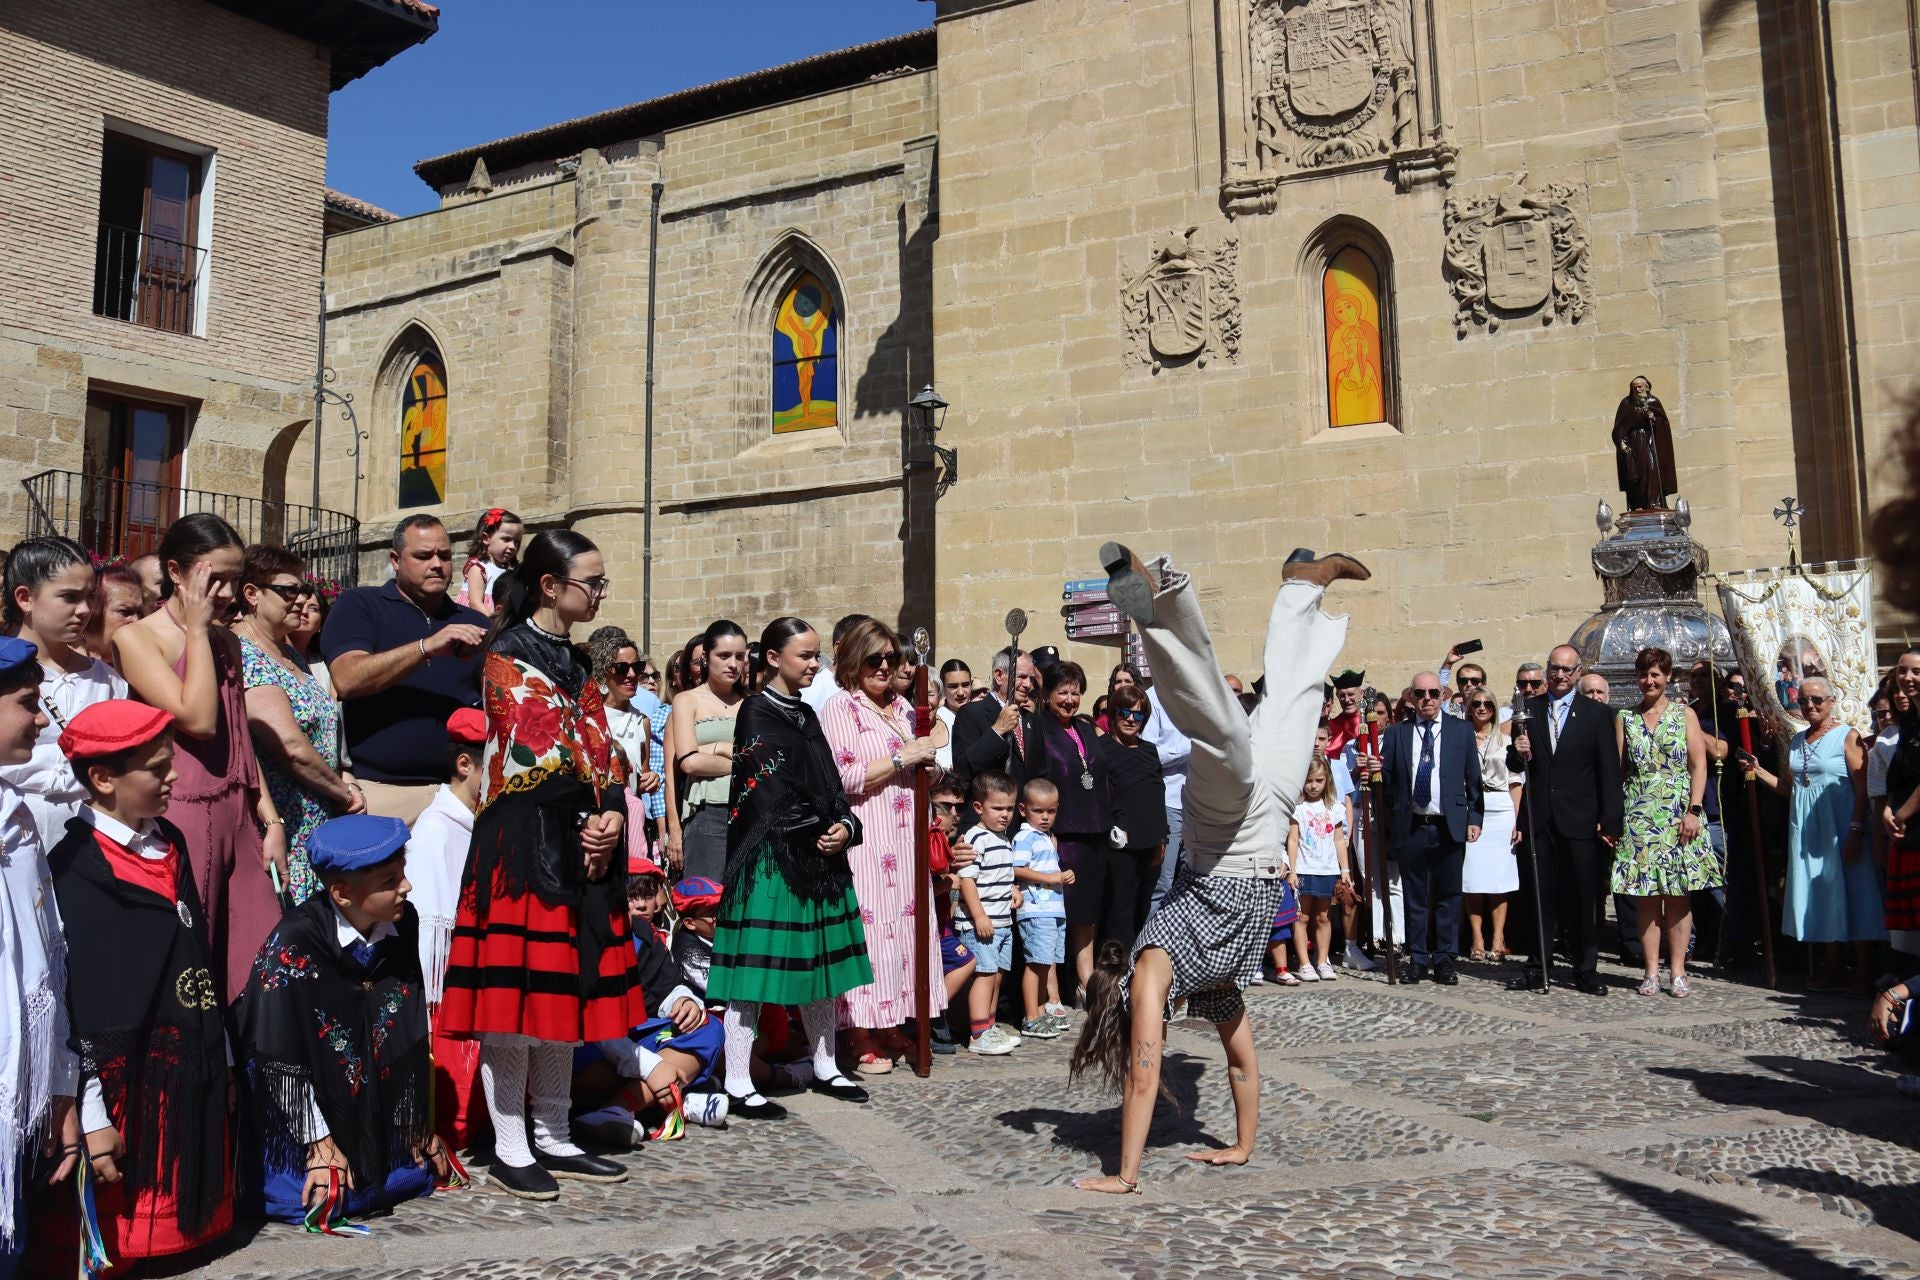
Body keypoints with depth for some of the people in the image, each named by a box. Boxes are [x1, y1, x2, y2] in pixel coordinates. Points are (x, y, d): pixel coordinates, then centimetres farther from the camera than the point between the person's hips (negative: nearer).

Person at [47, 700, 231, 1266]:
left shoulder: (168, 843, 7)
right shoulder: (73, 869, -15)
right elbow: (65, 1003, -17)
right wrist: (92, 1117, -17)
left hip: (195, 1071, 7)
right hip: (128, 1083, -7)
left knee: (195, 1218, 17)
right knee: (130, 1239, 6)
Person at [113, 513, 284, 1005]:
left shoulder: (227, 643, 14)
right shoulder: (136, 638, -6)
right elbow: (198, 719, -18)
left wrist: (271, 820, 12)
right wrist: (195, 628, -10)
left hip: (237, 821, 6)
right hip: (181, 821, -6)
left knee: (262, 972, 2)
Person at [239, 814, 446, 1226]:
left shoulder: (403, 923, -10)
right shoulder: (295, 941, -26)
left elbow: (411, 1033, -1)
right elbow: (282, 1060, -20)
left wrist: (417, 1124, 4)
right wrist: (320, 1142, -16)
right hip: (302, 1105, -5)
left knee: (419, 1175, -3)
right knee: (321, 1200, -16)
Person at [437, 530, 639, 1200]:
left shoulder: (577, 661, 18)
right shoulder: (507, 652, -5)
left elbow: (602, 751, 12)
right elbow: (532, 755, -13)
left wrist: (610, 817, -5)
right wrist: (585, 824, -8)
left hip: (581, 844, 8)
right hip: (522, 842, -7)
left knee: (567, 987, 11)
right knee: (516, 990, -2)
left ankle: (553, 1138, 21)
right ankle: (509, 1147, 10)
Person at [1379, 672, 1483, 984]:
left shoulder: (1461, 731, 7)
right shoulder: (1396, 734, 7)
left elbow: (1473, 780, 5)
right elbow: (1386, 780, 5)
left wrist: (1474, 818, -1)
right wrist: (1390, 820, -8)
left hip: (1449, 826, 0)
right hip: (1410, 827, 1)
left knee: (1448, 896, 5)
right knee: (1414, 897, 7)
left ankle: (1444, 959, 14)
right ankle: (1418, 960, 15)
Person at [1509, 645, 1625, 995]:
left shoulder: (1596, 713, 2)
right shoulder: (1529, 710, 8)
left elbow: (1609, 771, -1)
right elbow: (1514, 763, 12)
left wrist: (1610, 822, -7)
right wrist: (1518, 753, -12)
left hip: (1580, 819, -2)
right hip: (1539, 818, 2)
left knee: (1584, 897, 5)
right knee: (1540, 895, 6)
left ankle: (1586, 969, 16)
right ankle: (1538, 967, 14)